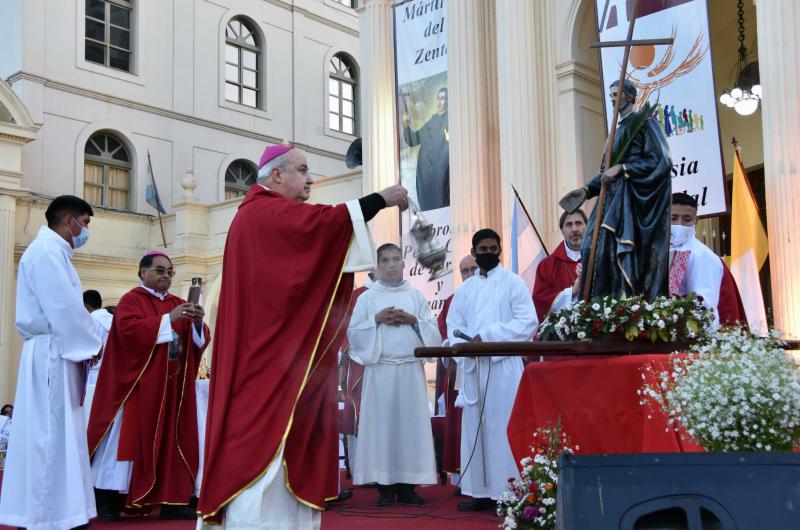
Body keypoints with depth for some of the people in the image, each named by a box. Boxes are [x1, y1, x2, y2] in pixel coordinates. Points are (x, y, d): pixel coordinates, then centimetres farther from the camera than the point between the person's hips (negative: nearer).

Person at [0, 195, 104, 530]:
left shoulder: (52, 251, 19)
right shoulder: (47, 251, -12)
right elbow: (64, 309, -19)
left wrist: (87, 342, 9)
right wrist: (91, 344, -8)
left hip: (56, 354, 10)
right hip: (51, 355, -10)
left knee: (55, 434, 12)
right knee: (50, 434, -6)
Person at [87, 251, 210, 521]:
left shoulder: (177, 303, 16)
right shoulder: (131, 300, -2)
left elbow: (198, 340, 9)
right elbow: (129, 329, -20)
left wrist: (198, 322, -13)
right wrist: (167, 320, -24)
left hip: (171, 386, 6)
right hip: (139, 385, -6)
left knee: (170, 437, 3)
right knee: (129, 435, -6)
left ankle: (169, 499, 6)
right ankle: (107, 499, 1)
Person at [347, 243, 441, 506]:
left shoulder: (416, 296, 12)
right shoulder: (367, 298, 8)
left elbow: (433, 331, 9)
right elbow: (353, 333, 3)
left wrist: (413, 320, -7)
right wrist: (376, 320, -9)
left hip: (411, 369, 1)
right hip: (380, 368, -1)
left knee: (411, 422, 0)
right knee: (381, 422, -3)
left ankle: (407, 485, 6)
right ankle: (385, 485, 2)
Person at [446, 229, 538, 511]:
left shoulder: (513, 282, 4)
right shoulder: (465, 289, 18)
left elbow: (528, 322, -7)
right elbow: (454, 328, 12)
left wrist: (487, 336, -14)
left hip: (504, 366, -5)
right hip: (473, 367, 5)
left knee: (502, 428, -7)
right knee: (474, 429, 4)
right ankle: (481, 491, 9)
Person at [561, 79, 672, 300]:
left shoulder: (644, 122, 0)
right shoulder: (618, 130, 23)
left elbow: (661, 161, -11)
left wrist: (622, 168, -16)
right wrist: (587, 190, 9)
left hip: (634, 198, -8)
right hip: (615, 199, 8)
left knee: (626, 256, -17)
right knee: (597, 249, -5)